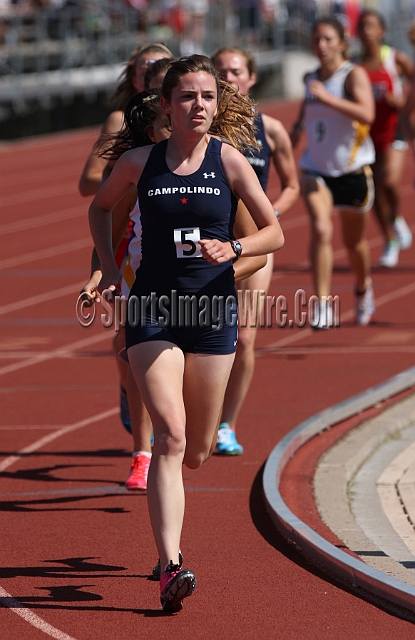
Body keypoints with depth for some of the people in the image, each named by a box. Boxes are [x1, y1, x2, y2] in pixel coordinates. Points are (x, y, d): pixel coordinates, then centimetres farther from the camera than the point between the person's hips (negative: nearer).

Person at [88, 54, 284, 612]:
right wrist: (109, 268, 10)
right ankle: (171, 567, -24)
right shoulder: (140, 163, 0)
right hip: (153, 312, -1)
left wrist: (232, 249, -17)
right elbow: (101, 207, 20)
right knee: (170, 436, -18)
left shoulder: (229, 161, -1)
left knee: (195, 454, 8)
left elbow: (275, 232, 1)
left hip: (213, 313, 1)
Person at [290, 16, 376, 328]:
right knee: (320, 229, -21)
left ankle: (364, 288, 45)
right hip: (316, 168, 3)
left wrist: (327, 98, -34)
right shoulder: (311, 78, 5)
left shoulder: (354, 75, -12)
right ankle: (322, 306, -23)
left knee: (354, 240, 14)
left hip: (353, 170, -3)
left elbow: (367, 115, -29)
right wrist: (298, 125, 11)